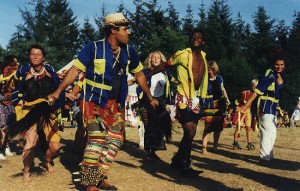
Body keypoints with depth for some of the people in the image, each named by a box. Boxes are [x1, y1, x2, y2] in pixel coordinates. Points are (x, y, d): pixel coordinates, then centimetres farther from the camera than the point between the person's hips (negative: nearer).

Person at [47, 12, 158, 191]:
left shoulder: (128, 51, 3)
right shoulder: (94, 47, -12)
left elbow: (139, 74, 15)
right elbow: (75, 69, -13)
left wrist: (150, 98, 19)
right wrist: (58, 92, -20)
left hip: (115, 104, 6)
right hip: (94, 101, -6)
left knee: (115, 140, 6)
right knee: (97, 139, -13)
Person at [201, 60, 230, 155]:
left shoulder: (219, 78, 7)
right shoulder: (205, 79, -6)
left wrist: (226, 99, 17)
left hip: (219, 105, 5)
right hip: (209, 106, -4)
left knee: (218, 127, 9)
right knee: (208, 127, -12)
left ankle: (215, 146, 24)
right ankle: (204, 148, -7)